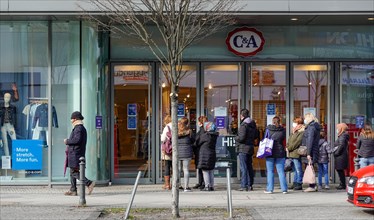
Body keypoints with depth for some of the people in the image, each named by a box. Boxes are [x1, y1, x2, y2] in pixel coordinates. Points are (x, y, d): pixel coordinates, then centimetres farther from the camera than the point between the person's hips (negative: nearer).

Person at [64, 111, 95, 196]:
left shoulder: (78, 128, -13)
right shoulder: (82, 128, 19)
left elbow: (77, 139, -25)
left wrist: (67, 141, -13)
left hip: (75, 154, -10)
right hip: (74, 154, 10)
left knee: (74, 173, -11)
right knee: (73, 173, 12)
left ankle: (89, 183, -15)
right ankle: (73, 190, 12)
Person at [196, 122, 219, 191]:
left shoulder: (204, 135, -13)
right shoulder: (214, 136, 4)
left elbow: (198, 142, -3)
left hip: (205, 154, -7)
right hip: (212, 154, 7)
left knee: (205, 171, -2)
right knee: (211, 171, 13)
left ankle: (207, 186, -5)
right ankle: (212, 186, 14)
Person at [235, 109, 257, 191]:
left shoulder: (244, 125, -16)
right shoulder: (253, 124, 11)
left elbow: (241, 137, -20)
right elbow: (255, 136, 19)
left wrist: (236, 138, -2)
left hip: (243, 148, -8)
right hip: (251, 147, 8)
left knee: (243, 167, -6)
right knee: (249, 167, 13)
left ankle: (244, 185, -6)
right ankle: (250, 185, 16)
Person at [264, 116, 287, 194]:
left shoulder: (268, 129, -4)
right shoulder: (282, 130, -1)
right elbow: (284, 139, 6)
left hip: (270, 152, -1)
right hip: (280, 152, 1)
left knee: (270, 171, 4)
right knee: (281, 171, 6)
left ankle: (269, 189, 3)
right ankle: (284, 189, 5)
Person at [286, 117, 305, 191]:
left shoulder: (302, 132, -12)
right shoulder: (294, 132, 19)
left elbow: (297, 143, -18)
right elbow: (289, 140, 22)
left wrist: (289, 148, -12)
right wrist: (287, 147, 4)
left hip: (297, 153, -10)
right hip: (292, 154, 10)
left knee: (298, 169, -4)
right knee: (295, 170, 15)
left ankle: (299, 184, 0)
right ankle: (295, 183, 21)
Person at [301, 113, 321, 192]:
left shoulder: (311, 127, -12)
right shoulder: (315, 127, 17)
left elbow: (310, 141, -18)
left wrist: (308, 153, -20)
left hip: (310, 151, -9)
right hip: (315, 151, 9)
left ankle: (312, 187, -4)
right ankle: (312, 186, 15)